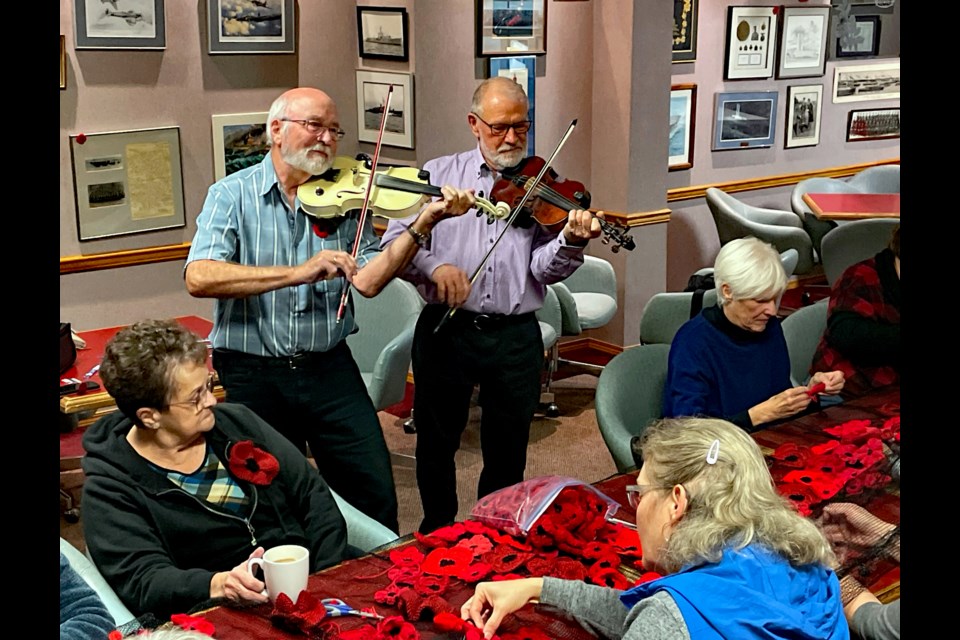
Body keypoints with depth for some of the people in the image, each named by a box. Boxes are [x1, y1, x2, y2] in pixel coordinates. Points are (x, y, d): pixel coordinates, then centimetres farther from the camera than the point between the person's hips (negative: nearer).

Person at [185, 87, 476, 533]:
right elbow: (199, 277, -20)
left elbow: (367, 281, -6)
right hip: (253, 375, -2)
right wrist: (298, 272, -29)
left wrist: (423, 224, -17)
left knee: (375, 492, 1)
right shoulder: (233, 195, -4)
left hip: (329, 367, 2)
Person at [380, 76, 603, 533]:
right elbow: (395, 242, -1)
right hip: (445, 329, 0)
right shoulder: (438, 175, 5)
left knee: (508, 450, 11)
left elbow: (544, 269, -6)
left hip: (515, 336, 0)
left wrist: (571, 241, -26)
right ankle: (437, 531, 34)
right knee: (436, 440, 13)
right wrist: (433, 265, -20)